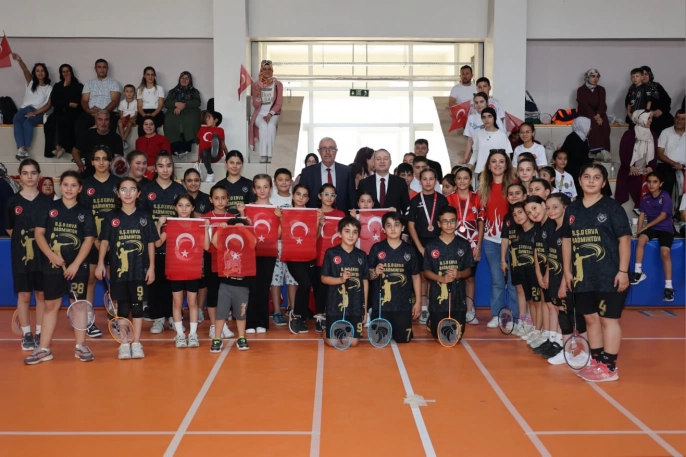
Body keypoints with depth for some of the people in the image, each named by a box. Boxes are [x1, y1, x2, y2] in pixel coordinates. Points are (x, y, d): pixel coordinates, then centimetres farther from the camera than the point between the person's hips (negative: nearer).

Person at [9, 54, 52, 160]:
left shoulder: (49, 88, 12)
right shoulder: (30, 83, 18)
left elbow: (48, 105, 2)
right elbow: (25, 71, -3)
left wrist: (35, 113, -13)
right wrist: (20, 60, -24)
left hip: (38, 113, -2)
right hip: (24, 109, 2)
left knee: (27, 122, -37)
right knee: (16, 120, -34)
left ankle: (25, 150, -45)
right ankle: (21, 148, -50)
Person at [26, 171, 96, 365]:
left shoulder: (84, 212, 1)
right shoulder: (49, 208, 4)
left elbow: (88, 240, -3)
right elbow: (38, 233, 1)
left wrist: (76, 264, -12)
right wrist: (51, 255, -13)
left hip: (77, 267, -1)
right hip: (52, 266, 1)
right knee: (51, 306, 6)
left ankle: (80, 346, 14)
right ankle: (43, 349, 12)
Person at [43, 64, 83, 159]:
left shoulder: (78, 86, 14)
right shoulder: (57, 86, 23)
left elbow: (78, 102, -2)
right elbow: (53, 102, 8)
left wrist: (66, 87, 1)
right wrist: (69, 104, -5)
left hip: (73, 113, -3)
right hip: (60, 112, 3)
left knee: (63, 120, -36)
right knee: (51, 121, -32)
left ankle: (59, 147, -33)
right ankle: (57, 147, -38)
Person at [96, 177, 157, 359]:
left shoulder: (145, 217, 3)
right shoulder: (111, 217, 3)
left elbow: (151, 244, 4)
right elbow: (104, 242, 3)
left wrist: (151, 267, 0)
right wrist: (100, 264, -7)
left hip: (139, 270, 0)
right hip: (118, 269, 0)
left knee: (137, 306, 5)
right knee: (122, 307, 5)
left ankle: (136, 343, 14)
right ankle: (124, 344, 13)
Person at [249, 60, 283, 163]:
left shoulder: (278, 84, 2)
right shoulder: (256, 85, 3)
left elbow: (279, 103, -2)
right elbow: (256, 105, 0)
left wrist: (270, 114, -17)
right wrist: (257, 94, -19)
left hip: (274, 114, 0)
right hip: (260, 113, 0)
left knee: (271, 126, -34)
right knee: (263, 126, -33)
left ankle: (270, 155, -34)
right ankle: (263, 156, -35)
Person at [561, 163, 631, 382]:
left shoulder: (612, 207, -5)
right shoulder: (572, 209, 9)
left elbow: (624, 239, -6)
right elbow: (567, 241, 13)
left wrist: (623, 271, -12)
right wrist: (567, 271, 10)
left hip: (609, 275, -5)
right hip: (583, 276, 5)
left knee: (608, 319, 0)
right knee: (591, 318, 12)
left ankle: (609, 367, 7)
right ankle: (596, 361, 24)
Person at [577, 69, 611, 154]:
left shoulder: (601, 89, 12)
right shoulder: (581, 90, 1)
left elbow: (603, 104, 0)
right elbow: (584, 106, -10)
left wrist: (598, 115, -21)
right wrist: (594, 116, -23)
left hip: (599, 114, 3)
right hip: (585, 114, -3)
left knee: (605, 124, -30)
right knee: (593, 125, -35)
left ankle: (604, 151, -34)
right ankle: (594, 151, -40)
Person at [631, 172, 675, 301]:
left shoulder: (665, 196, -9)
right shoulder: (645, 198, 4)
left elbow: (663, 216, -12)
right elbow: (642, 215, 5)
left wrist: (646, 227, -13)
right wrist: (639, 230, -10)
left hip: (665, 228, -3)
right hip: (651, 227, 3)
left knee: (665, 252, -25)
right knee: (641, 239, -30)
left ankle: (668, 286, -21)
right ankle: (638, 272, -22)